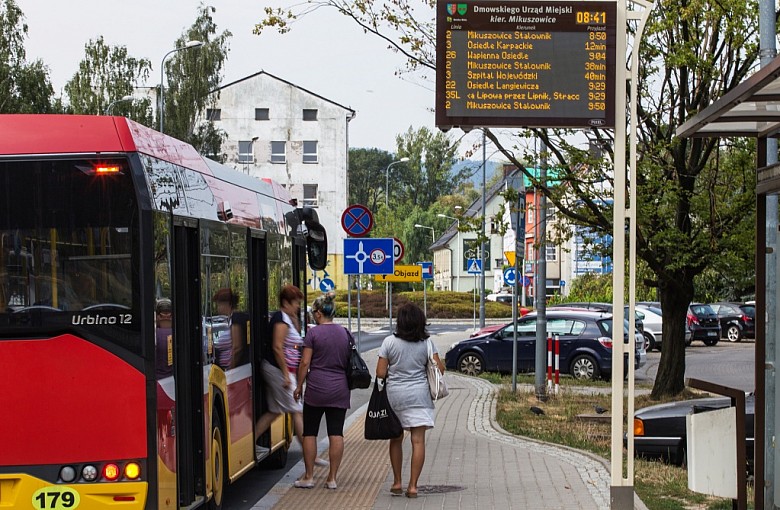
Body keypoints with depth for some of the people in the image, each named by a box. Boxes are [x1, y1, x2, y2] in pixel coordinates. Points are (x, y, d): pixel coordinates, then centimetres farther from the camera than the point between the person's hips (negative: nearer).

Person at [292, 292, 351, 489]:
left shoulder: (313, 333, -8)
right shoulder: (344, 333, 7)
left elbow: (305, 363, -8)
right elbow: (349, 361, 13)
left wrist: (299, 385, 2)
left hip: (316, 389, -4)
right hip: (339, 390, 4)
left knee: (310, 432, 6)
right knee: (336, 433, 2)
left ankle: (308, 477, 8)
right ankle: (332, 478, 3)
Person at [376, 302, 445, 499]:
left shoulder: (389, 342, -4)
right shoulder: (427, 343, -2)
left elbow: (380, 373, -5)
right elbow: (439, 369, -4)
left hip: (394, 394, 1)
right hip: (419, 394, -1)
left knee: (396, 439, 15)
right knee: (418, 441, -1)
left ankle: (397, 483, 18)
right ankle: (412, 485, -6)